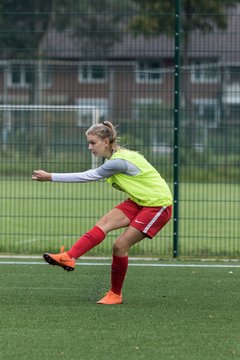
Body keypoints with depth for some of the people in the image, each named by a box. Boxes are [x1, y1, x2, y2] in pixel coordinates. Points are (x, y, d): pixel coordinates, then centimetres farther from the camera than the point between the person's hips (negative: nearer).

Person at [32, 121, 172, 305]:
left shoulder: (118, 161, -24)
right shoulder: (116, 157, 5)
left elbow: (87, 176, -21)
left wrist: (50, 177, -19)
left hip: (158, 205, -9)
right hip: (139, 201, 9)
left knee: (120, 245, -11)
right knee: (104, 223, -13)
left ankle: (115, 294, 4)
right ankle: (69, 258, -27)